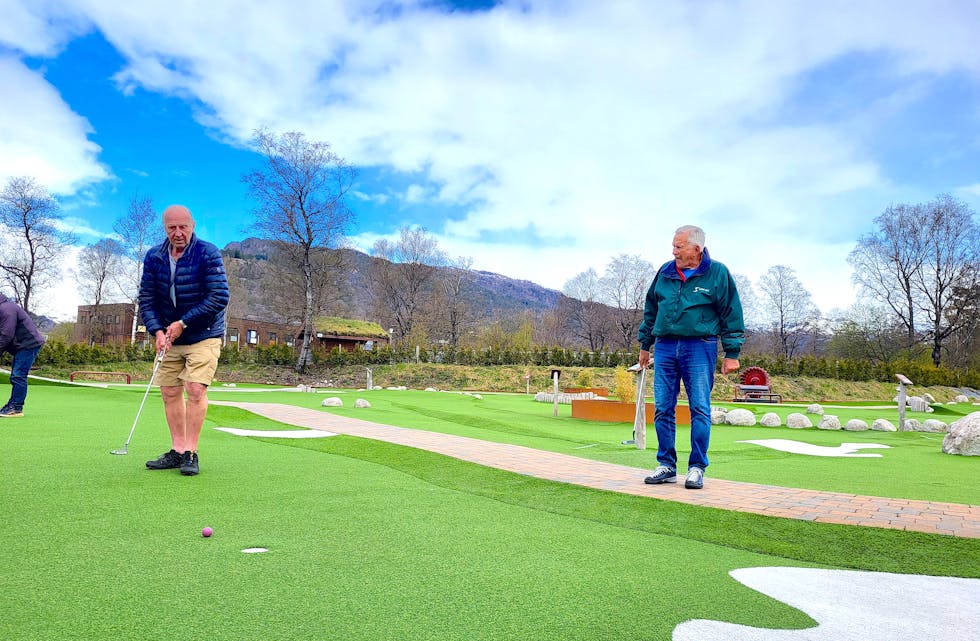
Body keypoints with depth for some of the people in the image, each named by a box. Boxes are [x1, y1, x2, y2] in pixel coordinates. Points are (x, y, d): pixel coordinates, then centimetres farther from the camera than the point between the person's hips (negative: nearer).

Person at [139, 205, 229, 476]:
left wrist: (183, 323, -17)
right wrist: (157, 331, -11)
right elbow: (146, 299, 4)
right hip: (170, 336, 5)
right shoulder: (153, 257, 0)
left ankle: (190, 453, -6)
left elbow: (219, 297, -18)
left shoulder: (208, 254, -14)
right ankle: (177, 451, 14)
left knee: (195, 389, -14)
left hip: (203, 335, -5)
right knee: (170, 392, 5)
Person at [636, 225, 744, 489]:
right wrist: (645, 344, 20)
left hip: (699, 348, -4)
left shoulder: (718, 273, 0)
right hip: (664, 348, 4)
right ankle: (666, 466, 14)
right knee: (662, 409, 3)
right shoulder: (665, 272, 10)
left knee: (700, 409, -3)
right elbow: (650, 310, 20)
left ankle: (697, 468, 8)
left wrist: (731, 353, -2)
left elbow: (731, 315, 2)